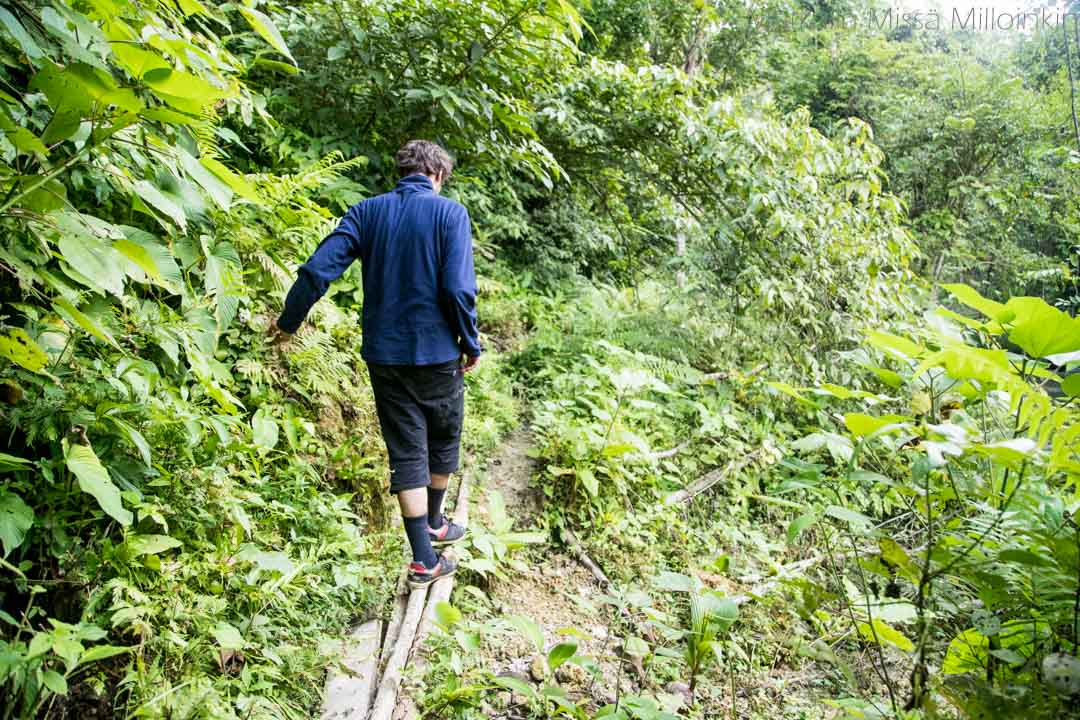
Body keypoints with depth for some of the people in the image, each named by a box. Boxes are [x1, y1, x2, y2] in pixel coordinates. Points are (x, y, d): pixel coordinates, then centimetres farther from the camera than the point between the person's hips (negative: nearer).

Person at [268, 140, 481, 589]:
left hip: (384, 354, 3)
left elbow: (318, 269, -6)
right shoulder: (450, 213, -8)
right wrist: (471, 344, -3)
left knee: (406, 452, 7)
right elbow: (458, 289, -17)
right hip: (437, 353, -2)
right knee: (442, 441, 21)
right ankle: (434, 524, 41)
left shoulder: (367, 211, 1)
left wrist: (288, 321, 7)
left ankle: (423, 560, 8)